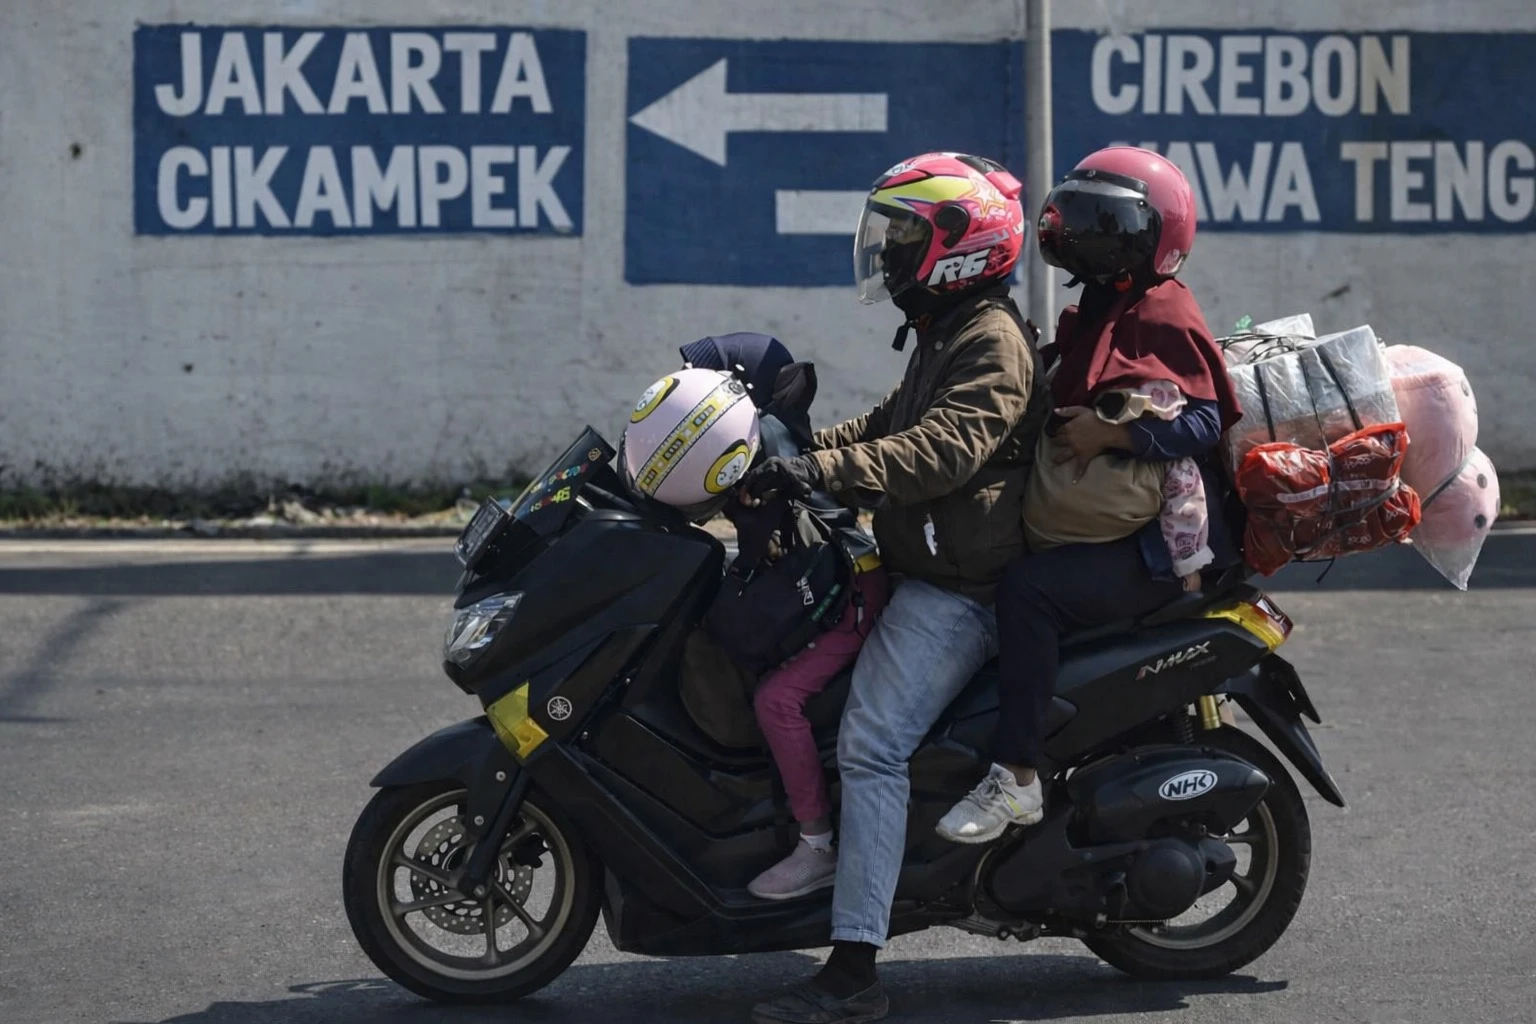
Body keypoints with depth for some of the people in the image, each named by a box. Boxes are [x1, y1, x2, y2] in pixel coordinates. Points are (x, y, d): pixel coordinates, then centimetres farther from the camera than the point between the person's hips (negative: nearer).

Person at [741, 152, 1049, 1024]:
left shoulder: (992, 340, -14)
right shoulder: (949, 332, 21)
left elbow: (946, 448, -28)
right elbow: (891, 426, 26)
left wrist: (825, 471, -38)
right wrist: (798, 449, 11)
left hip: (958, 586, -12)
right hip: (925, 570, 12)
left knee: (871, 747, -20)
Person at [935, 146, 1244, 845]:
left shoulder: (1161, 315, -11)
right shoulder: (1094, 315, 20)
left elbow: (1203, 424, -22)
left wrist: (1110, 433, -27)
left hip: (1159, 544, -11)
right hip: (1099, 531, 11)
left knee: (1030, 588, -31)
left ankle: (1016, 777, -30)